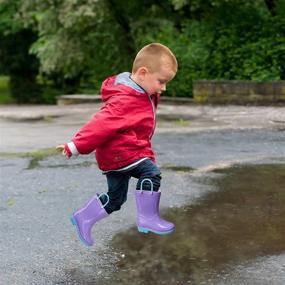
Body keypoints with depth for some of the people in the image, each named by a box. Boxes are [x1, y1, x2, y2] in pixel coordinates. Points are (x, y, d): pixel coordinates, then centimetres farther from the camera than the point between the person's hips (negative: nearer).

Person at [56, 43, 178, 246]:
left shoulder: (141, 95, 8)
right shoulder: (125, 100, -25)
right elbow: (102, 124, -29)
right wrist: (76, 147, -31)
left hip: (116, 154, 10)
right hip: (118, 153, -10)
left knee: (115, 198, 16)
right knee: (151, 172, -22)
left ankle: (83, 218, 26)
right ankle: (148, 218, -17)